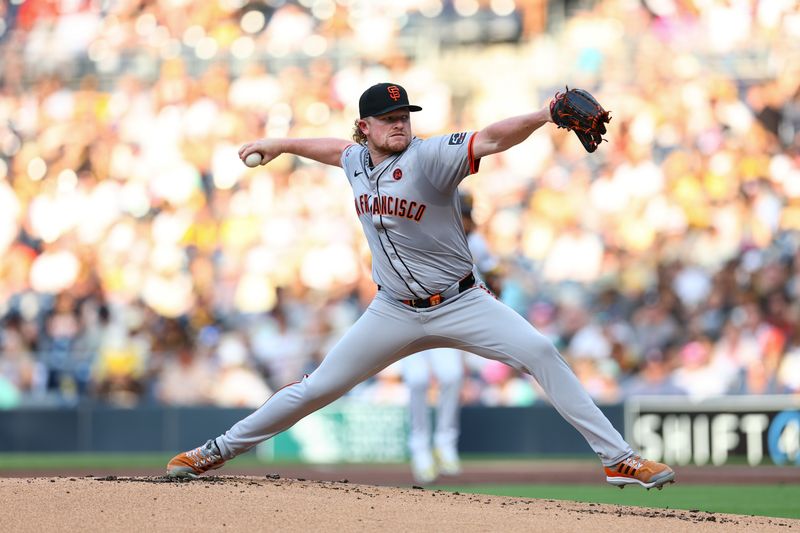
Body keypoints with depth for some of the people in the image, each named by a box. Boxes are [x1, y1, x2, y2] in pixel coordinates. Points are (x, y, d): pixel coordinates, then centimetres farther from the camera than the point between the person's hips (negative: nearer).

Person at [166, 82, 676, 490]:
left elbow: (490, 139, -33)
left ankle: (618, 459, -21)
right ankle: (220, 450, 24)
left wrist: (542, 116, -50)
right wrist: (280, 145, 39)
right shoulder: (357, 161, 1)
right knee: (317, 388, 7)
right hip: (394, 313, 4)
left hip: (460, 304, -4)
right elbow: (337, 149, 27)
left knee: (540, 353, -23)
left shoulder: (429, 156, -17)